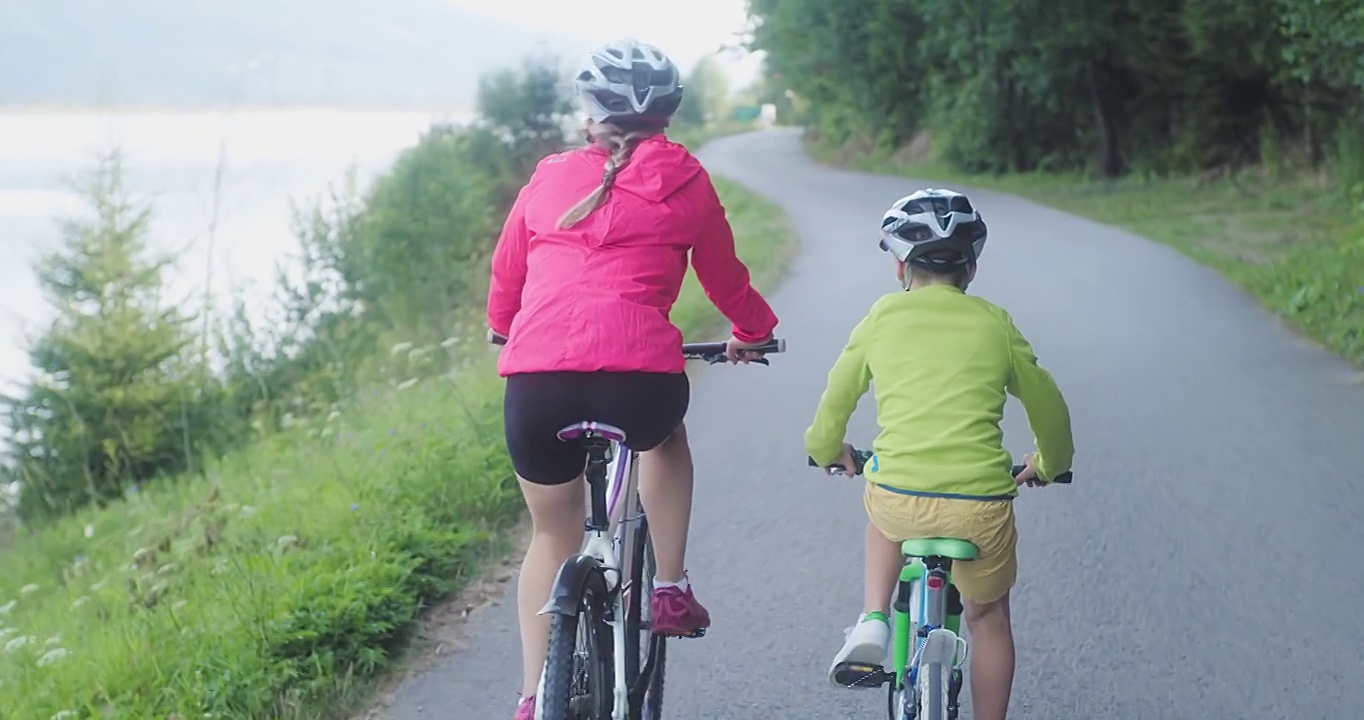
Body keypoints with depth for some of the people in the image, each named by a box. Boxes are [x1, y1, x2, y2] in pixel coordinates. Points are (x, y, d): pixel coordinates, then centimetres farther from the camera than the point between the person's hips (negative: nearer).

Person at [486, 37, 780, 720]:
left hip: (536, 381, 2)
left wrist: (505, 331, 52)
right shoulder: (683, 179, 15)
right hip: (639, 375, -2)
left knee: (553, 535, 25)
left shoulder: (548, 177, 20)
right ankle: (671, 589, 27)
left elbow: (504, 281, 30)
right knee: (665, 437, 36)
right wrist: (753, 332, 47)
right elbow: (724, 277, 27)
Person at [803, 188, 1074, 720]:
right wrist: (1049, 465, 38)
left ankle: (873, 621, 19)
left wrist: (825, 450, 36)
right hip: (981, 507, 0)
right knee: (989, 617, 26)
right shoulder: (995, 324, 8)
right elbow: (1047, 405, 17)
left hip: (898, 503, 0)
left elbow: (836, 398, 15)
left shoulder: (884, 316, 8)